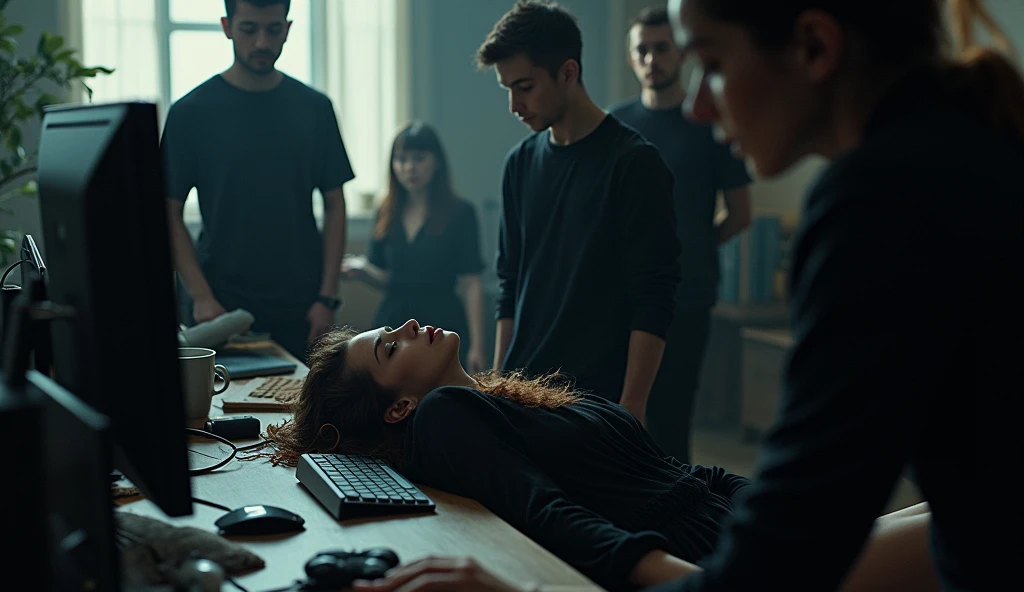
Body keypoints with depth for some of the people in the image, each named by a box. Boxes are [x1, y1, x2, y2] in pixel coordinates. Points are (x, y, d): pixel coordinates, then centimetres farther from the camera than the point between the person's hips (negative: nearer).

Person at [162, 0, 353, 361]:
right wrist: (201, 296, -12)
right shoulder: (192, 112, -2)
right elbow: (171, 213, -2)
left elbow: (334, 205, 6)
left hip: (300, 311, 2)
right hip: (222, 309, -2)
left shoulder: (314, 108, 4)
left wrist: (327, 297, -3)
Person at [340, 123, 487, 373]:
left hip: (441, 324, -4)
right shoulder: (387, 214, 10)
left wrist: (476, 345, -12)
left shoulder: (460, 213, -3)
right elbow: (387, 280, 14)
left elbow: (472, 284, -7)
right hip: (393, 323, 4)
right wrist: (362, 270, -8)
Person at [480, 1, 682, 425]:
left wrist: (632, 405, -16)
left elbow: (653, 301, -11)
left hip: (599, 399, -5)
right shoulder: (520, 164, 9)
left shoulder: (634, 163, -9)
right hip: (523, 391, 5)